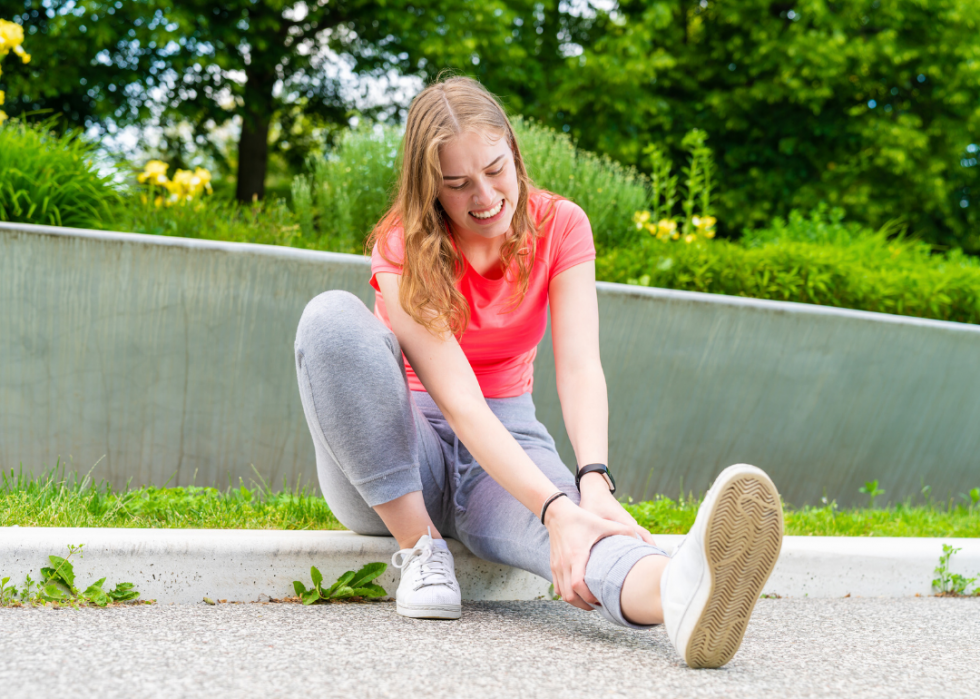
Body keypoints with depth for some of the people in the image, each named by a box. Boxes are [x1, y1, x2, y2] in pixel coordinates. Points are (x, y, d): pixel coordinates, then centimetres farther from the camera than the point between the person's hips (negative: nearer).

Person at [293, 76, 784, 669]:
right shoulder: (403, 250, -16)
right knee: (332, 315, -32)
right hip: (389, 461, -1)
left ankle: (678, 589, -75)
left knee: (576, 529, -38)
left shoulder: (559, 227, -6)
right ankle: (421, 548, -26)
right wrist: (554, 508, -42)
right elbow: (460, 404, -28)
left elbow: (580, 367, -19)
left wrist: (594, 482, -40)